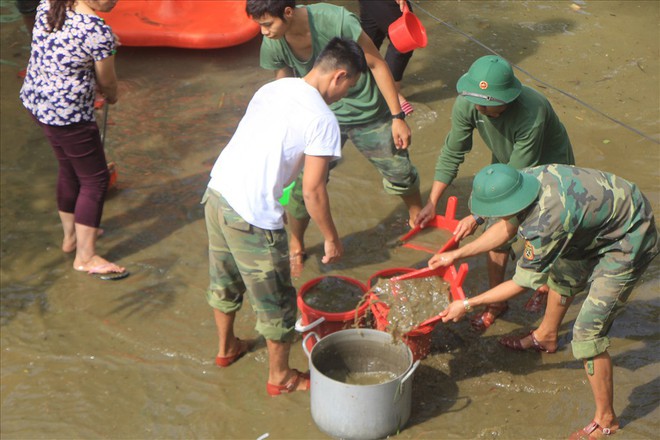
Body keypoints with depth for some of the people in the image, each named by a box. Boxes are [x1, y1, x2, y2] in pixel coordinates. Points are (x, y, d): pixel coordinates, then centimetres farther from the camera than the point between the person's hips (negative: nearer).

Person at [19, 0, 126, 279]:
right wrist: (112, 96, 13)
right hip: (68, 115, -9)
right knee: (95, 180, 8)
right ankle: (85, 257, 17)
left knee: (69, 169, 26)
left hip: (34, 100, 9)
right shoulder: (98, 33, -25)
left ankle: (71, 236, 44)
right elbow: (107, 82, -10)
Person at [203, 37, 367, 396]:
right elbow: (313, 192, -15)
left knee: (225, 281, 28)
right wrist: (331, 239, -1)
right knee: (276, 301, 12)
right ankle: (280, 377, 30)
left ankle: (226, 348, 50)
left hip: (217, 192, 8)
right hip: (253, 217, -8)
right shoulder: (323, 121, -14)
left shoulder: (273, 88, 9)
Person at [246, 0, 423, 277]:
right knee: (303, 184, -5)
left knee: (400, 173, 11)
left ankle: (419, 219, 43)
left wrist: (397, 117, -15)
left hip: (368, 112, -2)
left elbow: (377, 64, -18)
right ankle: (296, 247, 22)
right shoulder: (272, 45, -17)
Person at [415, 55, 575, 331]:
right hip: (506, 164, 5)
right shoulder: (466, 105, -27)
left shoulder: (531, 113, -42)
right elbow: (452, 154, -13)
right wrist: (432, 203, -15)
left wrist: (477, 218, -34)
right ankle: (496, 302, 23)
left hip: (547, 166, -5)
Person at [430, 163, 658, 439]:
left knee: (587, 333, -8)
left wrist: (467, 305, -11)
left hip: (628, 244, -9)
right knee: (562, 275, 30)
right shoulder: (525, 177, -13)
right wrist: (456, 255, 8)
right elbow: (507, 227, 7)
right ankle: (546, 339, 57)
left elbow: (523, 282, -19)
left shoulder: (544, 224, -36)